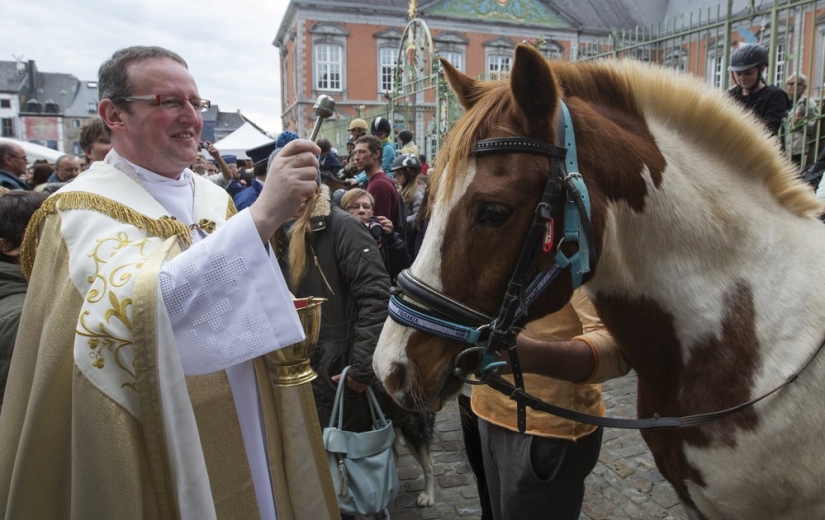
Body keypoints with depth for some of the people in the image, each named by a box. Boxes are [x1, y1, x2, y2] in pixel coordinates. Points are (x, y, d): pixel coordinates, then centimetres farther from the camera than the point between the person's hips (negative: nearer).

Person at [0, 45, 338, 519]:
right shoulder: (84, 209, -13)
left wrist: (281, 310, -3)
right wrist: (261, 216, -40)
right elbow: (137, 309, -34)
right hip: (168, 452, -6)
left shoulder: (213, 196, 5)